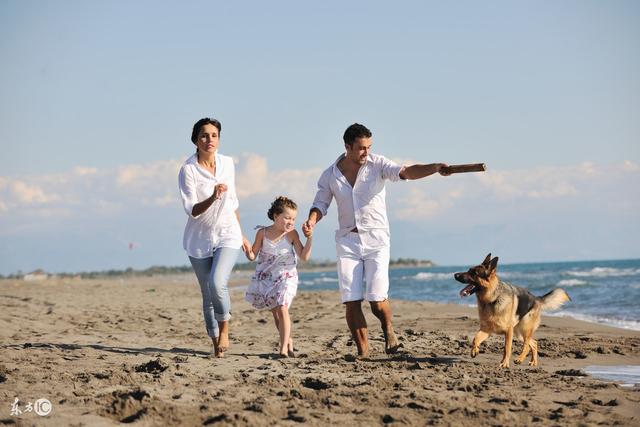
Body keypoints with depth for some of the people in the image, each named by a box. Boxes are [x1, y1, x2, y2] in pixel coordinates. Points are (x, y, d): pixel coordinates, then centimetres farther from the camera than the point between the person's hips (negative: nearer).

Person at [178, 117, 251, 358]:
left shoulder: (227, 164, 3)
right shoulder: (188, 170, -9)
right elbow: (192, 210, -15)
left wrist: (241, 235, 21)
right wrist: (213, 197, -33)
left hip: (227, 235, 1)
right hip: (199, 239, -1)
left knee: (217, 283, -23)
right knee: (208, 295, 5)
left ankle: (224, 331, -2)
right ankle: (217, 344, 19)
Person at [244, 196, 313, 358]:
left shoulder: (292, 234, -10)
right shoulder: (262, 233, -6)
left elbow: (304, 257, -13)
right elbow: (252, 256, 2)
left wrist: (309, 238, -23)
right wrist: (247, 250, -20)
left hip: (286, 277, -3)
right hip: (266, 277, 3)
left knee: (282, 309, -19)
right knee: (275, 312, 12)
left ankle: (284, 347, -15)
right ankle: (288, 341, 33)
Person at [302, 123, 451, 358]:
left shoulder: (377, 164, -4)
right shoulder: (330, 175, 3)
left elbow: (406, 172, -18)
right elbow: (320, 204, 10)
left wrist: (434, 168, -36)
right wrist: (311, 221, -12)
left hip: (376, 239, -2)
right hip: (347, 241, 2)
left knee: (377, 299, -11)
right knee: (351, 301, -4)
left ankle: (388, 330, 21)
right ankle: (363, 351, 8)